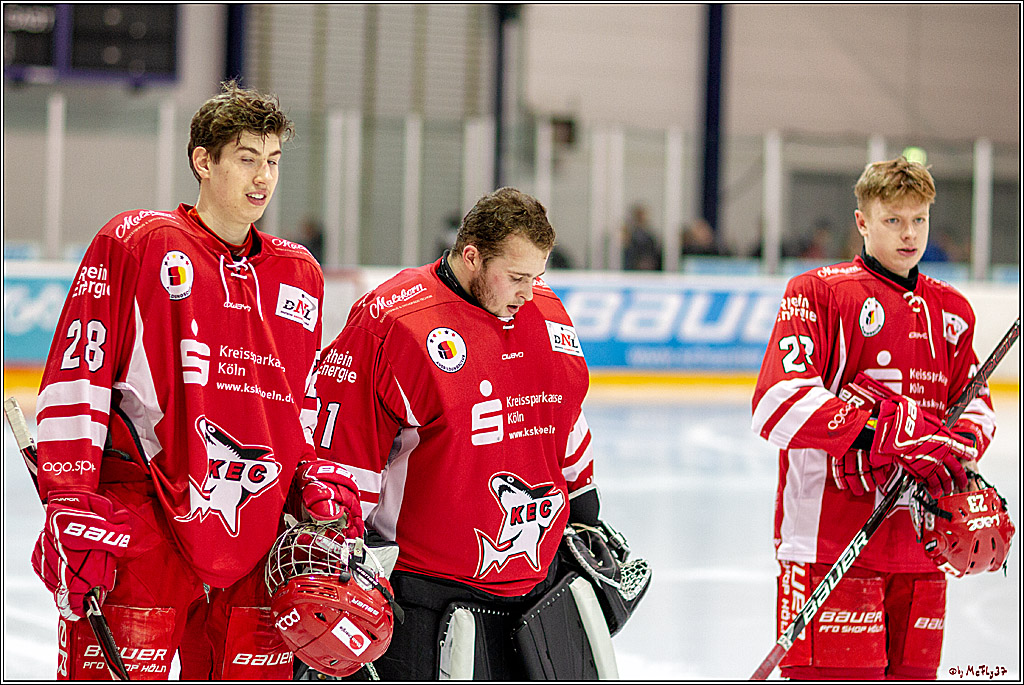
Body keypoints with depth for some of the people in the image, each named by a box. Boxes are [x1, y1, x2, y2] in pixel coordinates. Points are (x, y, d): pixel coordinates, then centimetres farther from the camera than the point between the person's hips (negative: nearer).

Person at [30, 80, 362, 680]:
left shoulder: (300, 276, 16)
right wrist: (71, 507, -12)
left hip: (255, 545, 5)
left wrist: (316, 482, 8)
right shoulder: (135, 244, -1)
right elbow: (75, 377, -6)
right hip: (139, 531, -5)